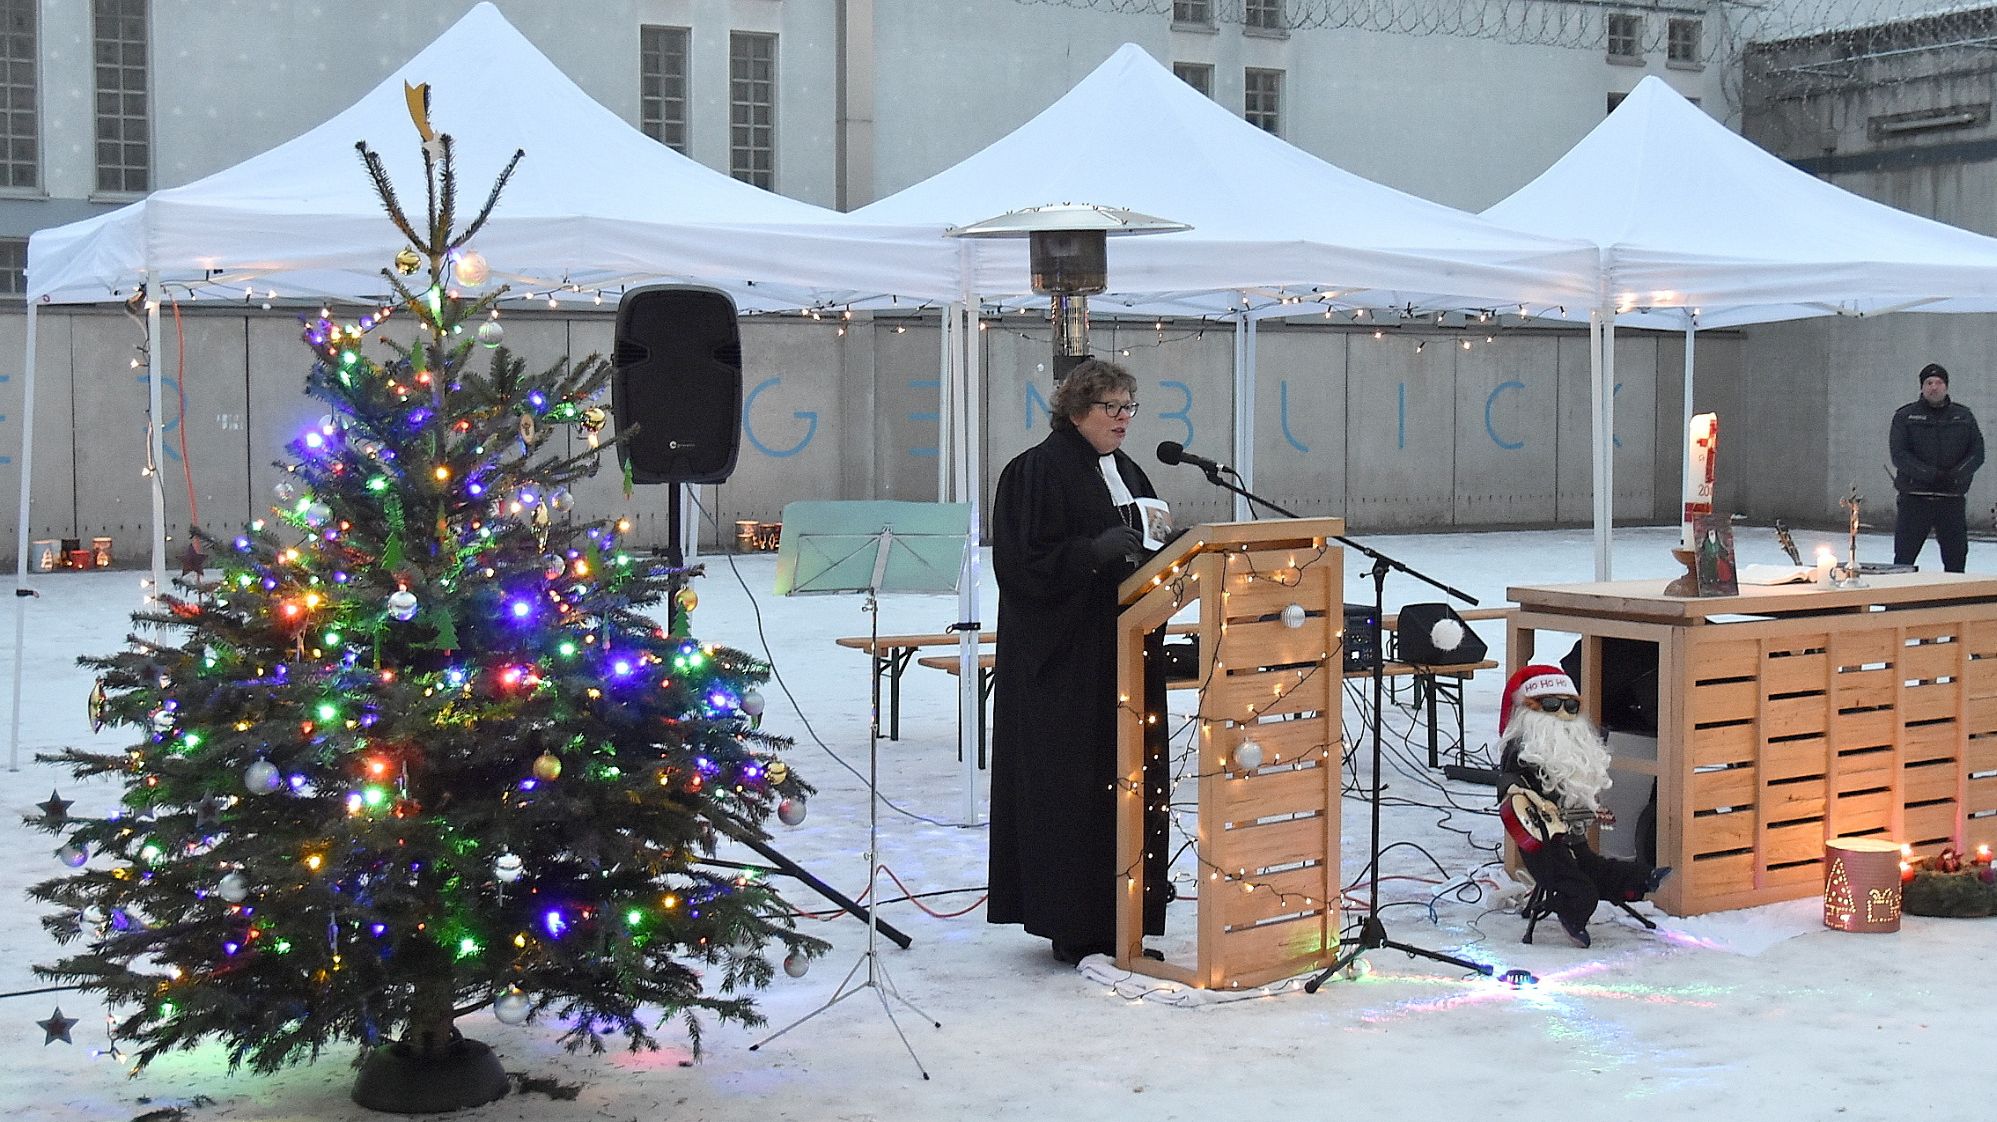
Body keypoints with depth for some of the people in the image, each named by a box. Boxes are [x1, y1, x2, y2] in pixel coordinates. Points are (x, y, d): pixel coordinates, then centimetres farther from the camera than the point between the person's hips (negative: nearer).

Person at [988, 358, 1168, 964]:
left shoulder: (1127, 473, 17)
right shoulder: (1038, 470, -8)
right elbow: (1024, 560, -15)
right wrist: (1095, 550, -24)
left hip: (1122, 653, 8)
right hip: (1063, 659, -8)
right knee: (1070, 788, -6)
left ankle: (1118, 921, 14)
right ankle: (1071, 926, 1)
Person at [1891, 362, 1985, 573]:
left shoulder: (1963, 416, 10)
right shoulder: (1905, 416, 2)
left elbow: (1977, 453, 3)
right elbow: (1899, 455, -8)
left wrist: (1957, 475, -16)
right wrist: (1931, 475, -19)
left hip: (1953, 499, 2)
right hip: (1914, 498, -2)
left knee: (1956, 558, 5)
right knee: (1904, 556, -2)